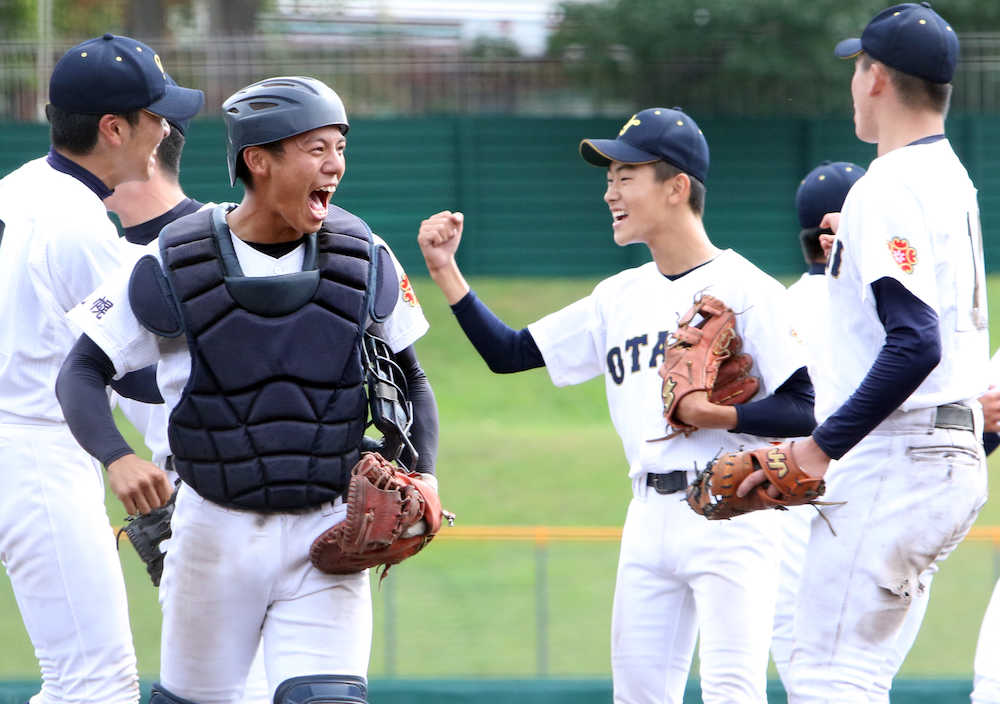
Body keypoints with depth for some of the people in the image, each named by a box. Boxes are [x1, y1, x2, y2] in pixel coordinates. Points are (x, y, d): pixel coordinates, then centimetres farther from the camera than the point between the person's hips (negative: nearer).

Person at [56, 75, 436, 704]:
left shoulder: (366, 263, -2)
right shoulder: (172, 267, -9)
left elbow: (410, 378, 11)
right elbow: (82, 372, -6)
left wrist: (423, 475, -7)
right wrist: (119, 460, -25)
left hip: (326, 534, 1)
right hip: (216, 529, -1)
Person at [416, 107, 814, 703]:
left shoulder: (747, 290, -7)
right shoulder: (619, 297, 14)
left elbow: (807, 411, -12)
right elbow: (507, 353, 16)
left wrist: (713, 414, -22)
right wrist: (444, 270, 8)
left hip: (728, 514, -7)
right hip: (649, 516, 7)